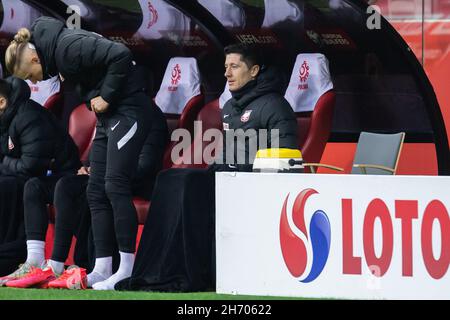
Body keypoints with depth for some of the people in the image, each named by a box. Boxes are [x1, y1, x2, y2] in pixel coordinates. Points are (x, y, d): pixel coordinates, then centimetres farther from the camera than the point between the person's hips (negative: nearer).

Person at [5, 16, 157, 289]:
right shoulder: (55, 53, 9)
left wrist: (106, 96, -20)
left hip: (128, 111, -10)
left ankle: (127, 270, -13)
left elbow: (121, 55, -28)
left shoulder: (69, 47, -21)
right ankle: (102, 269, 4)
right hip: (107, 117, 10)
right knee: (96, 191, 5)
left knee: (115, 185, -14)